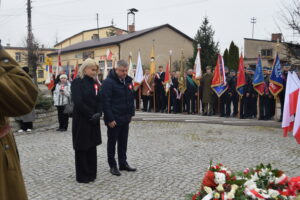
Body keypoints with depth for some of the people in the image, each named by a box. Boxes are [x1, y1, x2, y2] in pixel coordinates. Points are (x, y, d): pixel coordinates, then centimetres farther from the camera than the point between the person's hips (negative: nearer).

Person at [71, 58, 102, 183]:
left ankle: (91, 173, 20)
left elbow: (99, 100, 8)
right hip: (81, 120, -6)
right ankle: (82, 176, 12)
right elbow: (78, 101, -17)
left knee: (92, 146, 10)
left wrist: (98, 113, -9)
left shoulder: (94, 82, 11)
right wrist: (91, 115, -17)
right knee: (82, 147, 2)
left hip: (94, 120, 6)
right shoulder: (77, 82, -9)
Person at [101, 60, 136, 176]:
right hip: (114, 119, -7)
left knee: (123, 142, 15)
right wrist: (110, 119, -20)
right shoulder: (108, 82, -16)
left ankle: (123, 163, 28)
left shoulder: (128, 80, 8)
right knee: (112, 142, 6)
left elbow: (131, 98, 17)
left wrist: (131, 113, 13)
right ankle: (112, 166, 17)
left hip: (125, 118, 7)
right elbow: (105, 101, -19)